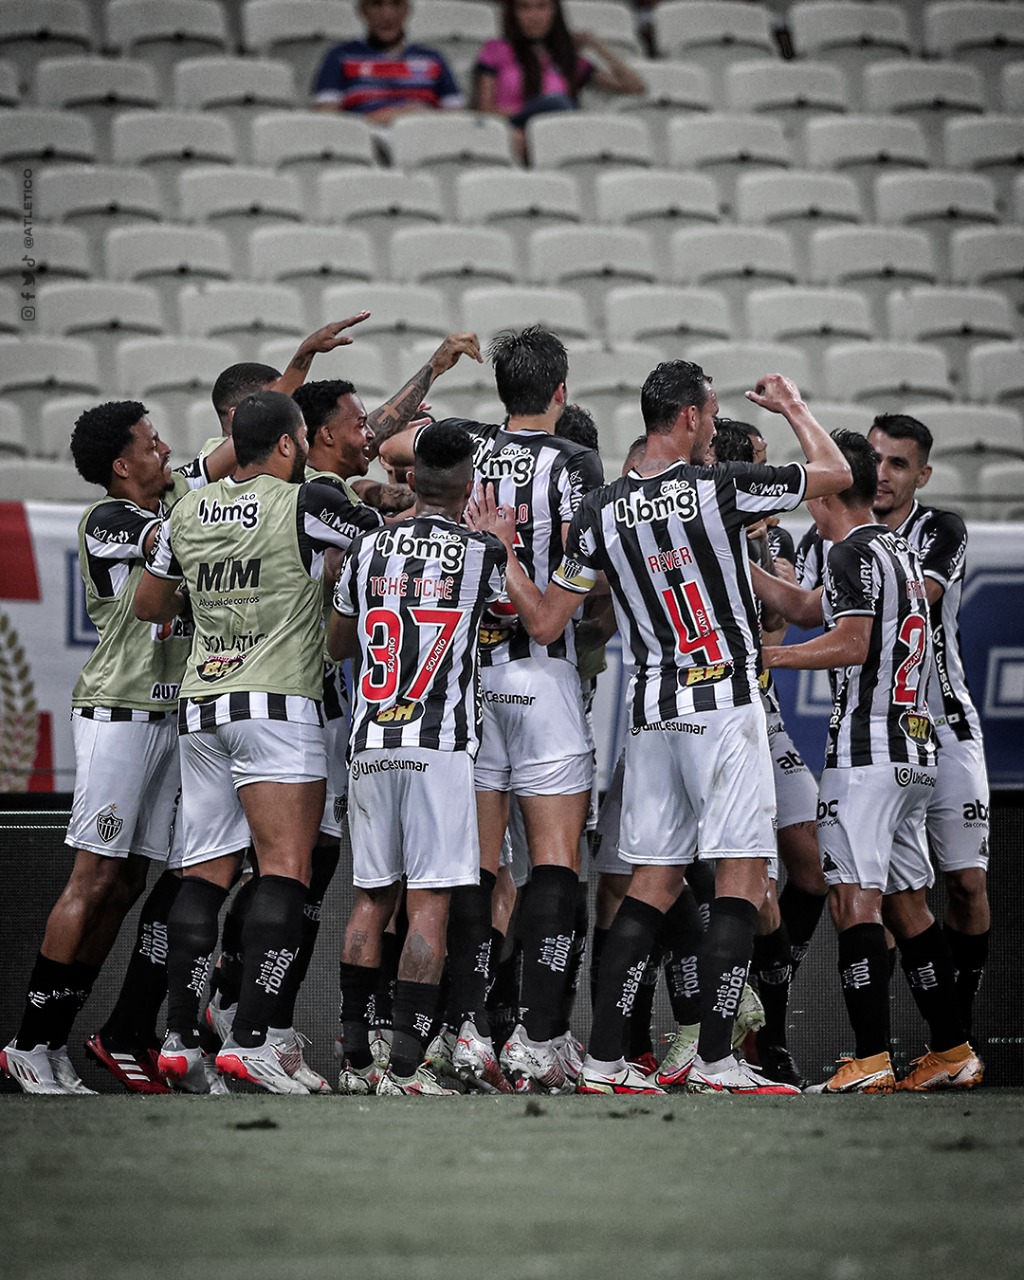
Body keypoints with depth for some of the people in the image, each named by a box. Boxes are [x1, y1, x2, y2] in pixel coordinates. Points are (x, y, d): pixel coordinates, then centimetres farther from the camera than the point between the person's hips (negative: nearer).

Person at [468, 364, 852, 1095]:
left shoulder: (600, 513, 2)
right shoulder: (721, 488, -10)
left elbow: (545, 624, 5)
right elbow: (838, 474, 3)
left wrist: (500, 550, 13)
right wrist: (794, 407, 18)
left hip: (652, 709, 5)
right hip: (726, 703, -5)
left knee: (653, 885, 10)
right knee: (741, 878, -2)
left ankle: (603, 1061, 6)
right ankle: (716, 1062, -7)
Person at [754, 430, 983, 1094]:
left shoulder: (854, 552, -9)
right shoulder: (902, 549, 19)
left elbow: (851, 644, -18)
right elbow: (806, 609, 26)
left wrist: (764, 655, -11)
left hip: (866, 752, -9)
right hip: (916, 752, 9)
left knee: (855, 901, -12)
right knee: (908, 903, 13)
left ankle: (870, 1060, -20)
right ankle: (953, 1052, 15)